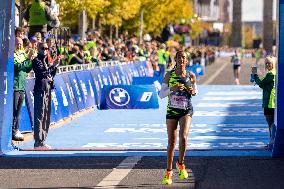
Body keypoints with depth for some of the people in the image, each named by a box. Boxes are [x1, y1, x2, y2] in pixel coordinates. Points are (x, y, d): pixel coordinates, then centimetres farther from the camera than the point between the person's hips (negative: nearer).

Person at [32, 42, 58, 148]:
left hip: (48, 90, 9)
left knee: (46, 117, 11)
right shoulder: (36, 60, -5)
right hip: (40, 90, -9)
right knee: (39, 116, -9)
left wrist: (55, 66, 3)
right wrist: (53, 66, -15)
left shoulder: (46, 60, 18)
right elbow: (42, 72, -17)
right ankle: (38, 142, -10)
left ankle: (42, 141, 17)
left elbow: (52, 74, 18)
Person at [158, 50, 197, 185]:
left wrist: (193, 91, -9)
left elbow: (195, 90, 15)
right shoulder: (169, 75, -4)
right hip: (172, 110, 0)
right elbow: (161, 94, -3)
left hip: (186, 110, 0)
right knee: (171, 142, 4)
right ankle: (168, 172, 18)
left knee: (183, 137, -22)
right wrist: (172, 89, -20)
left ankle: (181, 164, 4)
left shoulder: (191, 76, -1)